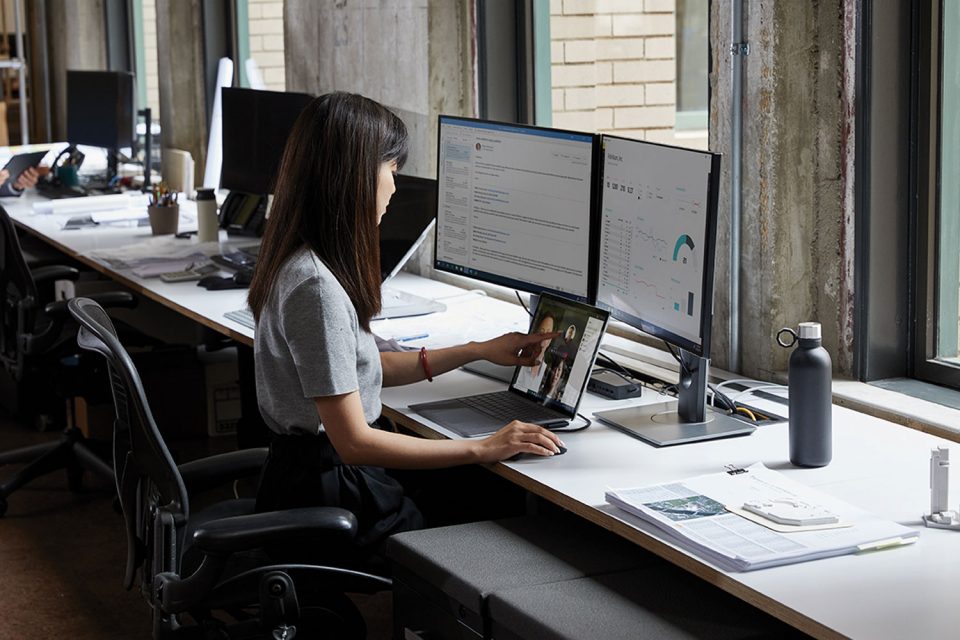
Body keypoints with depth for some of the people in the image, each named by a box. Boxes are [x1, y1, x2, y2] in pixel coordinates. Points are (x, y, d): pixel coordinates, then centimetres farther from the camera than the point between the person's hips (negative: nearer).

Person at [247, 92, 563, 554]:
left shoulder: (299, 263, 7)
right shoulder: (316, 287, -24)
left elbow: (360, 367, 20)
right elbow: (354, 441, -24)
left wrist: (480, 351, 18)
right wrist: (483, 449, -20)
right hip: (328, 491, -9)